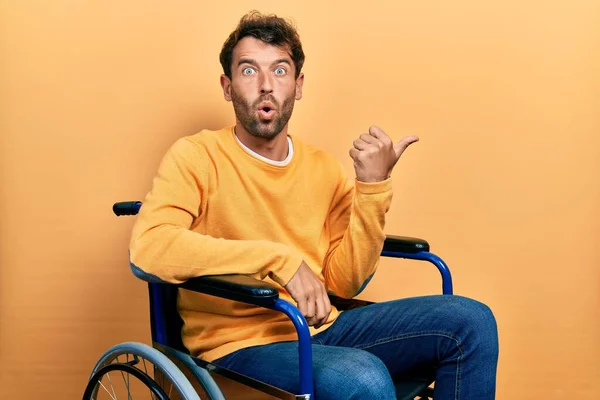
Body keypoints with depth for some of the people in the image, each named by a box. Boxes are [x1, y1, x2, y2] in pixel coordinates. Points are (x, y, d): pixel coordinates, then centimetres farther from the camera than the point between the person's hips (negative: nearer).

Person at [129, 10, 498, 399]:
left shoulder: (326, 169, 6)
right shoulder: (195, 156, -8)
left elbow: (343, 283, 1)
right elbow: (146, 248, -25)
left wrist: (372, 186, -10)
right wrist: (280, 258, -27)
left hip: (320, 329, 5)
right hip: (237, 344, -5)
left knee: (470, 320, -8)